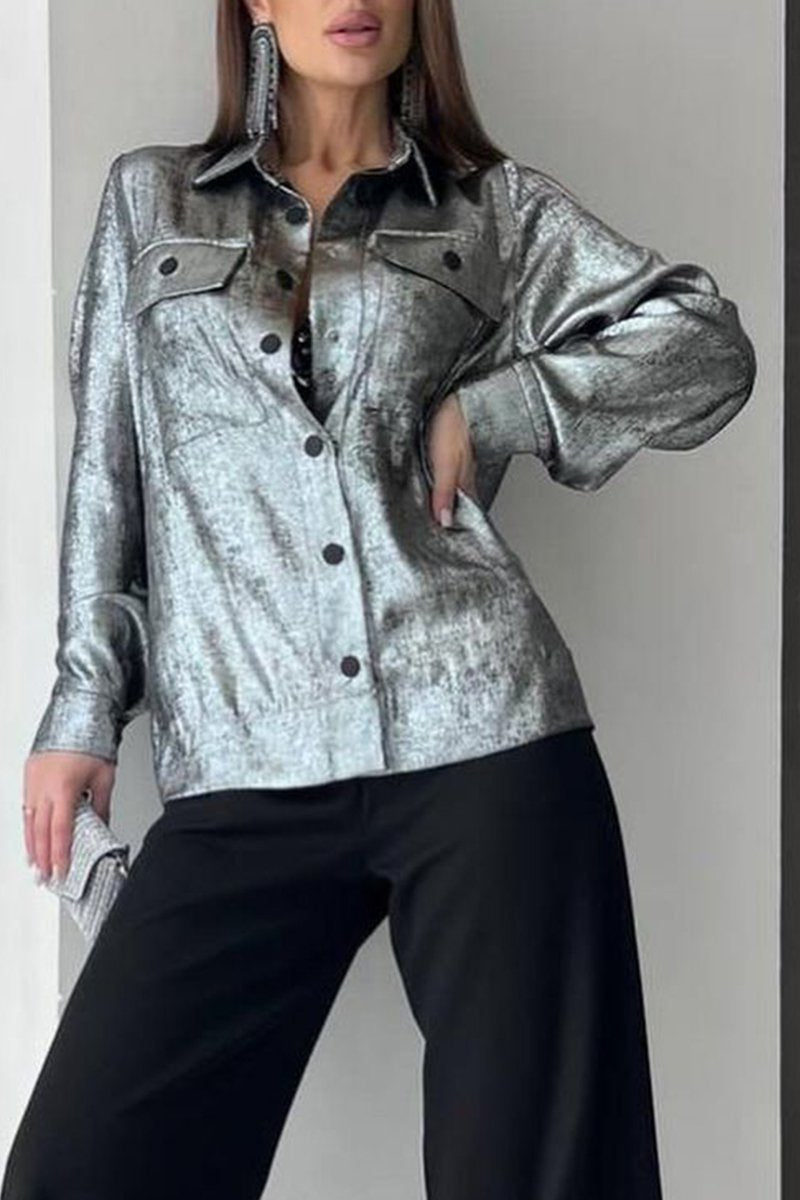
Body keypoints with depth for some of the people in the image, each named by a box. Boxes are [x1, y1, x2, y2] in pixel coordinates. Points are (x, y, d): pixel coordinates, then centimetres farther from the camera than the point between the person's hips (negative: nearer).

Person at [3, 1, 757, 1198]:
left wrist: (484, 412, -3)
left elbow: (708, 347, 4)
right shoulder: (149, 197, 18)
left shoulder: (498, 206, 13)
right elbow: (107, 469, 14)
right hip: (239, 775, 1)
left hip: (480, 735, -1)